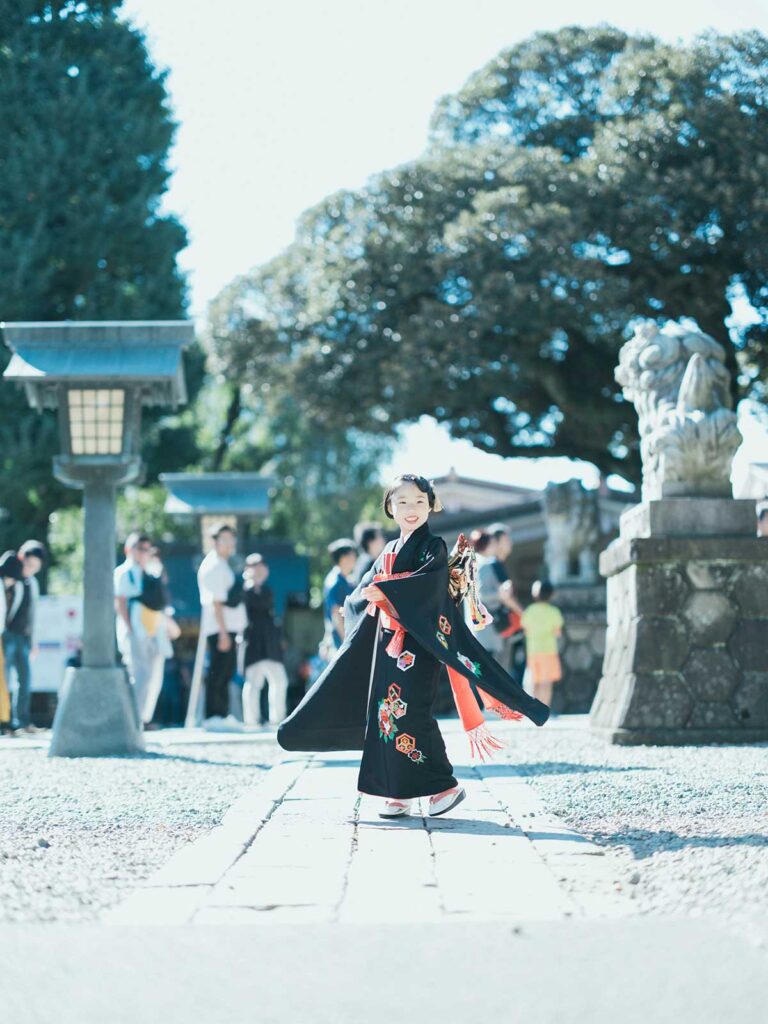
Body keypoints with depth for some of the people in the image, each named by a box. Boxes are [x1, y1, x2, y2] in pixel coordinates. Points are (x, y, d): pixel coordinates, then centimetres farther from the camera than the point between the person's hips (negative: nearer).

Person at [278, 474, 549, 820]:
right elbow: (365, 590, 13)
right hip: (386, 644, 7)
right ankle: (398, 792, 7)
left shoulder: (434, 547, -3)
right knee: (386, 712, 3)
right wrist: (366, 597, -9)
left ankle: (444, 786, -5)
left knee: (409, 713, -14)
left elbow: (429, 581, -21)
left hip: (418, 643, -7)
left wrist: (386, 590, -27)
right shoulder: (389, 551, 18)